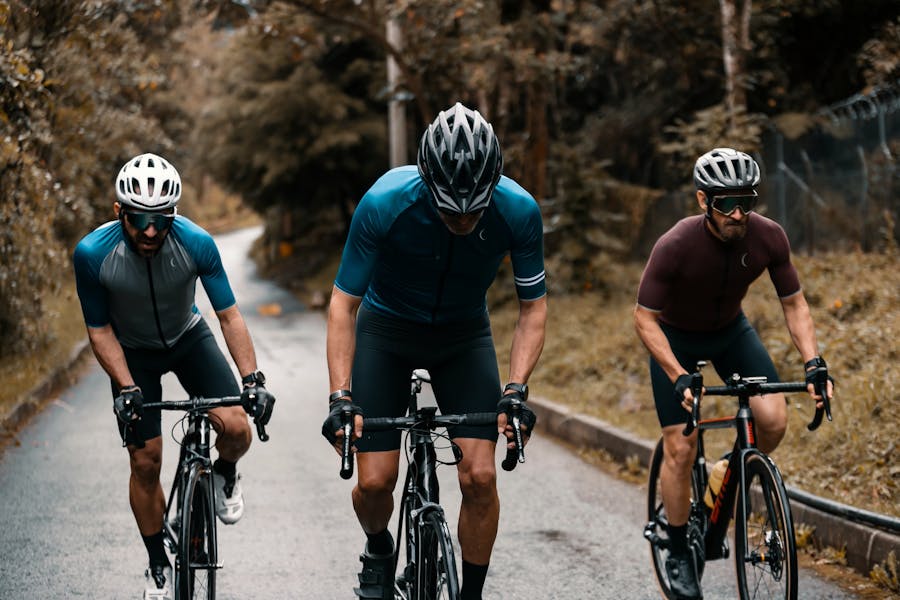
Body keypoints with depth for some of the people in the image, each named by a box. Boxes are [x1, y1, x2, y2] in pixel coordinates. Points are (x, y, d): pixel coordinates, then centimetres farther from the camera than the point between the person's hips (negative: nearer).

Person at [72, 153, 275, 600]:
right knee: (145, 461, -3)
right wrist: (126, 389, -26)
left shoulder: (196, 243, -29)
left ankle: (225, 473, 16)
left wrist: (252, 379, -30)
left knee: (237, 430, -20)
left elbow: (229, 315, -20)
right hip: (131, 352, 0)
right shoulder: (92, 253, -29)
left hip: (188, 339, 0)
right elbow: (99, 329, -16)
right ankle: (158, 564, 18)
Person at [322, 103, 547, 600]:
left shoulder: (519, 211, -27)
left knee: (479, 476, -12)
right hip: (386, 329, -1)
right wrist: (340, 397, -31)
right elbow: (344, 303, -22)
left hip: (464, 334, 1)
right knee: (375, 482, -8)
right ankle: (378, 552, 26)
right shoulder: (384, 203, -32)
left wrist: (516, 390, -27)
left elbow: (533, 307, -13)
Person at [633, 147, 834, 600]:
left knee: (774, 420, -17)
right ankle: (679, 555, 10)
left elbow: (794, 303, -11)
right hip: (675, 337, -3)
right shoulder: (674, 247, -33)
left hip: (731, 332, 3)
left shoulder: (768, 237, -23)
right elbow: (644, 318, -26)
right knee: (680, 448, -7)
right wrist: (679, 377, -36)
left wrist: (813, 362, -24)